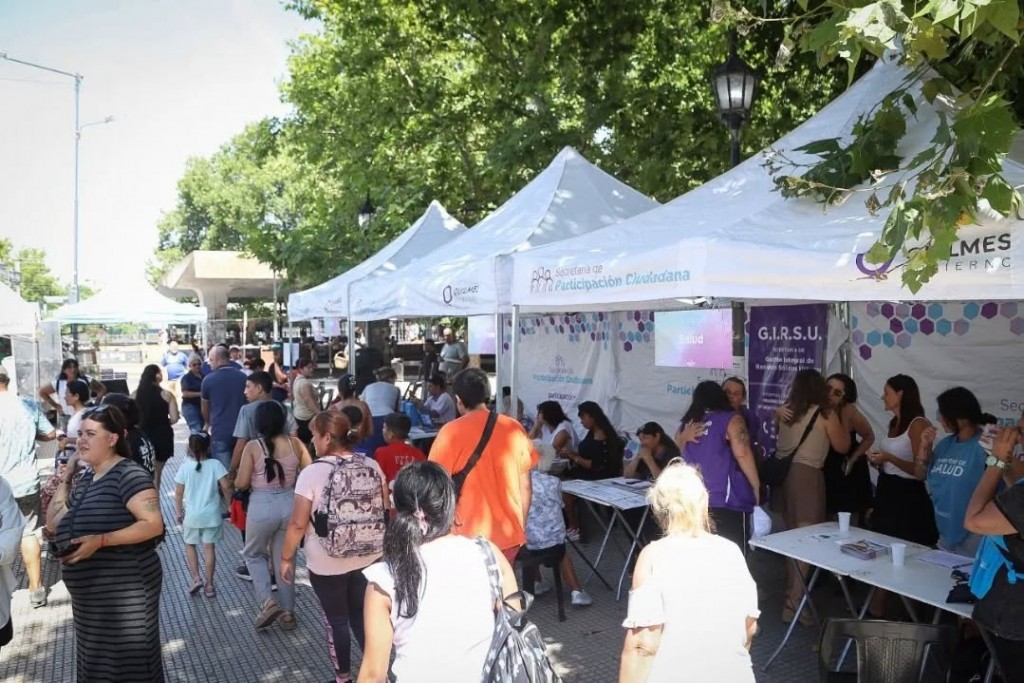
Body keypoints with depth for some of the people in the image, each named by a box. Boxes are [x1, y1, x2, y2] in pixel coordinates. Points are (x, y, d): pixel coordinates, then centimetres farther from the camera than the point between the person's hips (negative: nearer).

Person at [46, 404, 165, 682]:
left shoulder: (129, 475, -17)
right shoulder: (86, 478, 10)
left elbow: (153, 524, -25)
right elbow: (54, 524, 14)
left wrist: (101, 540, -30)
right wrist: (63, 482, 6)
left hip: (124, 591, -9)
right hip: (89, 594, 9)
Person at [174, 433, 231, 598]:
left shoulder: (185, 468, -8)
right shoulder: (215, 465, -10)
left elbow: (179, 493, -3)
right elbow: (226, 487, -12)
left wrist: (179, 511, 11)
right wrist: (230, 502, 4)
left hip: (192, 515, 0)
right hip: (212, 515, 0)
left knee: (190, 545, 20)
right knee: (209, 547, 9)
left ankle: (196, 578, 9)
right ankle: (209, 584, 15)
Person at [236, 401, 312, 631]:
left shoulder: (253, 447, -11)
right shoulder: (295, 443, -3)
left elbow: (241, 483, -8)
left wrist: (235, 480, 14)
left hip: (262, 507, -3)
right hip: (290, 504, 3)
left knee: (253, 554, 23)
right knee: (284, 559, 18)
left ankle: (268, 603, 10)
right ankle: (287, 612, 27)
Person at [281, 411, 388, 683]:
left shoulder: (313, 473, -17)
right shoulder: (372, 466, -5)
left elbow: (298, 525, -14)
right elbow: (385, 512, 5)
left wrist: (286, 558, 1)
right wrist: (375, 545, 19)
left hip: (327, 565, -4)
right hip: (369, 560, 4)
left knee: (336, 621, 15)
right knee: (363, 617, 20)